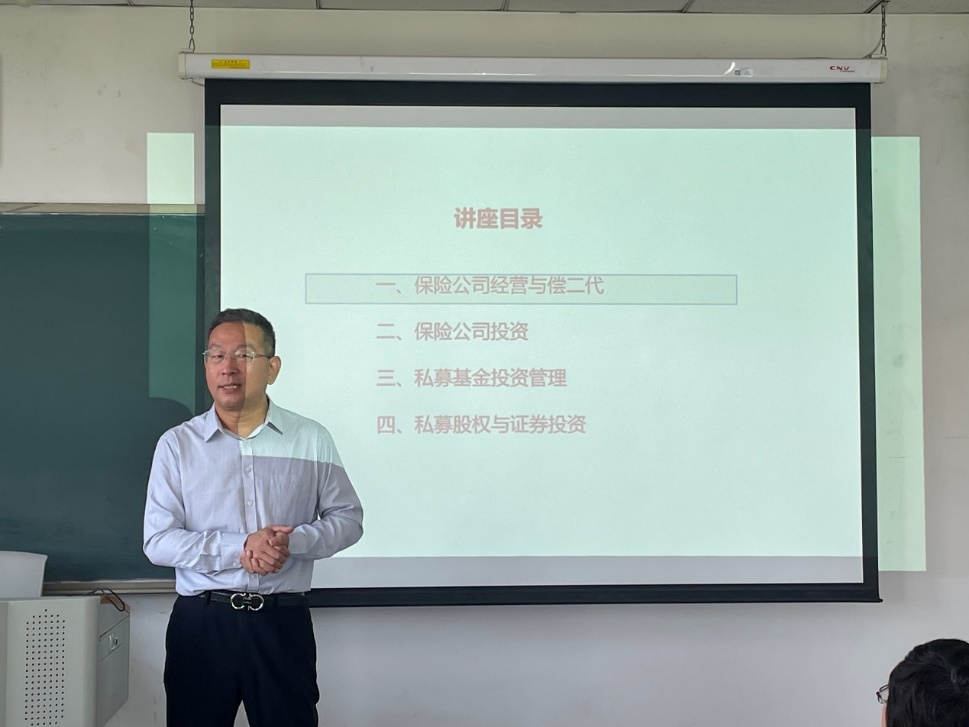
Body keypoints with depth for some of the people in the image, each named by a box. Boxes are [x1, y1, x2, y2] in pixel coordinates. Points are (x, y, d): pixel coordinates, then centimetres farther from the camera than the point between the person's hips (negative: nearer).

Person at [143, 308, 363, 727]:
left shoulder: (312, 440, 2)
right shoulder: (177, 444, 0)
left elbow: (347, 519, 6)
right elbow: (158, 541, -4)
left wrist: (292, 541, -14)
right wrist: (238, 548, -17)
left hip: (283, 622, 0)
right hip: (200, 622, 0)